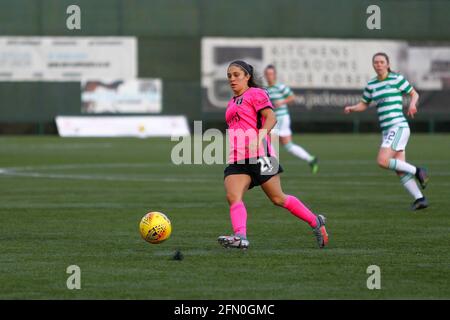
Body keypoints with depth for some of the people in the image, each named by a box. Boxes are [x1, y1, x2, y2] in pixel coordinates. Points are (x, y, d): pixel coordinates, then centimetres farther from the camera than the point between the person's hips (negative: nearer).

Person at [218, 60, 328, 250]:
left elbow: (271, 117, -13)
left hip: (258, 155, -8)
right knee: (233, 197, -18)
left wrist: (260, 136, -27)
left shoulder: (256, 94, -1)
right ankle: (240, 236, -34)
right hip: (236, 161, 8)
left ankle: (316, 223, 14)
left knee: (278, 199, -2)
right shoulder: (232, 103, 25)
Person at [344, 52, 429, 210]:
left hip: (398, 126, -7)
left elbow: (414, 94, 5)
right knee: (400, 171, 2)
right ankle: (420, 199, 6)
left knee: (382, 161, -20)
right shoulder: (371, 85, 13)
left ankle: (417, 171, -5)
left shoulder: (396, 78, -3)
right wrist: (351, 108, 1)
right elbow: (363, 104, 21)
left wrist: (412, 104, -17)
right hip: (387, 130, 7)